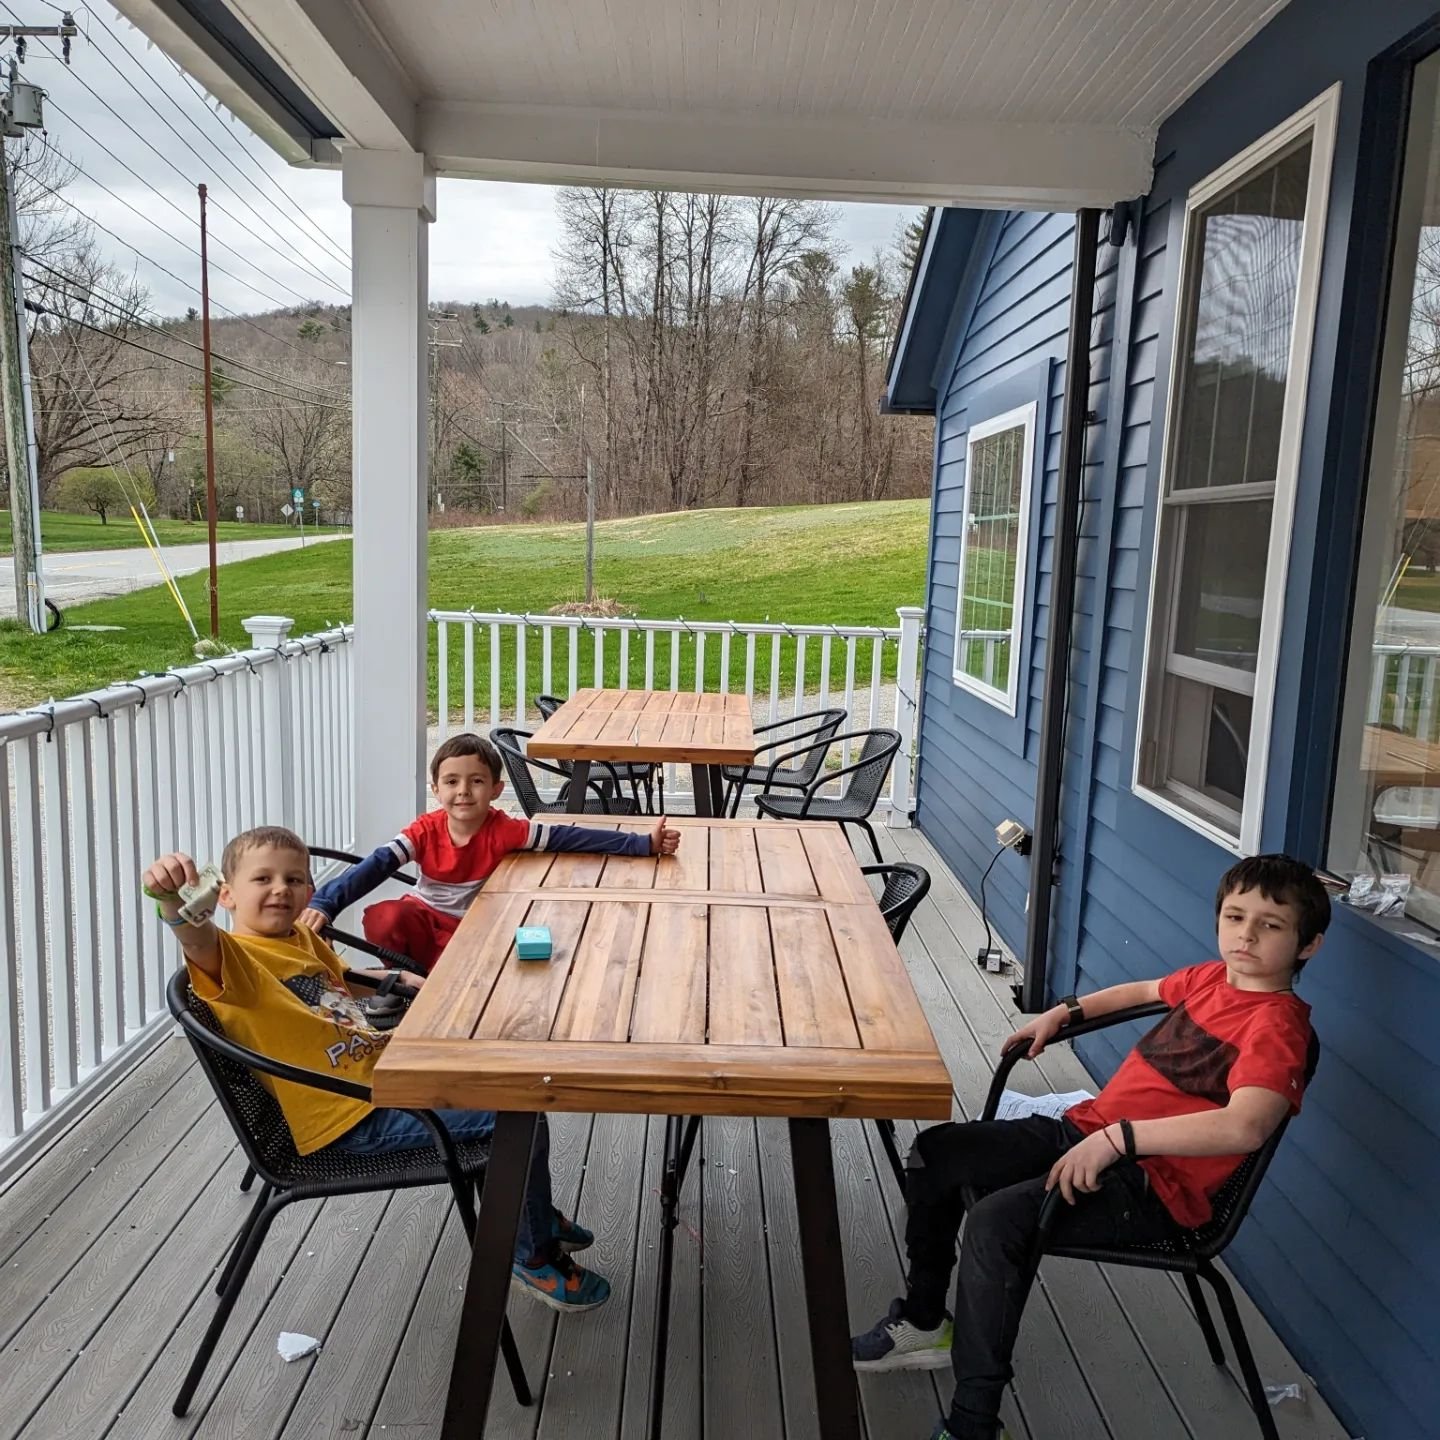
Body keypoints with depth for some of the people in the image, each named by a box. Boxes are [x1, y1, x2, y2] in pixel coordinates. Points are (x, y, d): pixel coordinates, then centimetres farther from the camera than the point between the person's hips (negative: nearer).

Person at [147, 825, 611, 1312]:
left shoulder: (302, 938, 8)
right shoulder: (233, 956, -18)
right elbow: (198, 939, -42)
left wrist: (397, 979, 15)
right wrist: (174, 900, -63)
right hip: (356, 1118, -10)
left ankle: (532, 1212, 40)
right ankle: (534, 1256, 9)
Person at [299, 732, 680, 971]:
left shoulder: (503, 831, -19)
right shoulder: (426, 830, -15)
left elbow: (569, 838, -25)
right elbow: (376, 865, -23)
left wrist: (643, 844, -31)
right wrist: (324, 903, -39)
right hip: (421, 918, 3)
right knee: (381, 919, -28)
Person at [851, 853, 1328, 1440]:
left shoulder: (1277, 1025, -17)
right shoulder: (1212, 977, 8)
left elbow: (1243, 1127, -34)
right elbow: (1147, 990, 32)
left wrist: (1118, 1137, -35)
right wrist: (1065, 1012, 23)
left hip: (1152, 1182, -9)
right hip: (1084, 1130, 9)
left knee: (996, 1220, -30)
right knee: (935, 1153, 6)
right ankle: (924, 1321, 25)